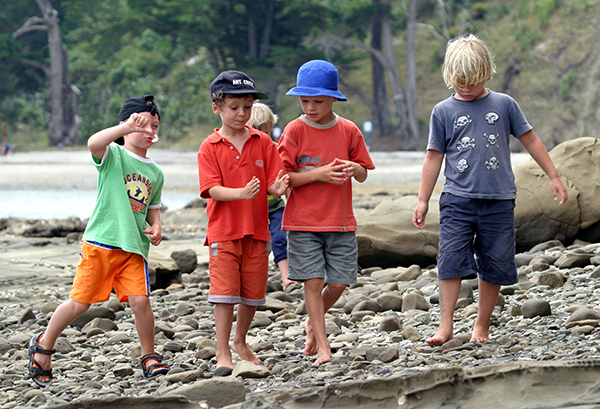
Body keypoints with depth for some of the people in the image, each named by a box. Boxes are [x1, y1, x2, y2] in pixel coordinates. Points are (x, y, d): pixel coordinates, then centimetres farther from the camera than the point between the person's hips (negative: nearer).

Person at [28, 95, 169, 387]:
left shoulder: (155, 173, 15)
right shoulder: (112, 154, -3)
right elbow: (93, 143, -27)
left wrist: (156, 226, 7)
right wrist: (126, 127, -40)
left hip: (134, 248, 4)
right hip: (100, 242, -4)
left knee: (140, 300, -12)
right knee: (80, 301, 0)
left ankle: (149, 359, 5)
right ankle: (43, 346, 22)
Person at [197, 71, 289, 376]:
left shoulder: (263, 142, 5)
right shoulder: (210, 148, -3)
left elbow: (273, 181, 1)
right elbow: (213, 189, -12)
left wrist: (277, 188, -24)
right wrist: (241, 193, -30)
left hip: (257, 230, 3)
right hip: (224, 231, -3)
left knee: (253, 294, 11)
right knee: (225, 293, -8)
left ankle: (240, 341, 34)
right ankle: (223, 355, 0)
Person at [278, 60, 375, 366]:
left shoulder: (348, 131, 3)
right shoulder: (295, 130, -4)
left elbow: (363, 175, 11)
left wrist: (354, 168, -13)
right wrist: (318, 174, -19)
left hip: (340, 222, 2)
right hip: (303, 222, -2)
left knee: (338, 283, 1)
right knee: (313, 281, -6)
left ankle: (313, 323, 29)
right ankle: (323, 346, 2)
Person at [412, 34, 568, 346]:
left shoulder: (504, 104, 7)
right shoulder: (443, 112, 6)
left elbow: (530, 140, 14)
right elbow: (434, 156, 10)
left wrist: (553, 177, 13)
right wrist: (423, 200, 8)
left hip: (498, 200, 1)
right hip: (457, 199, -1)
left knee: (494, 266, 3)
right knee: (451, 259, -12)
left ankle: (482, 326, 14)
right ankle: (445, 326, -10)